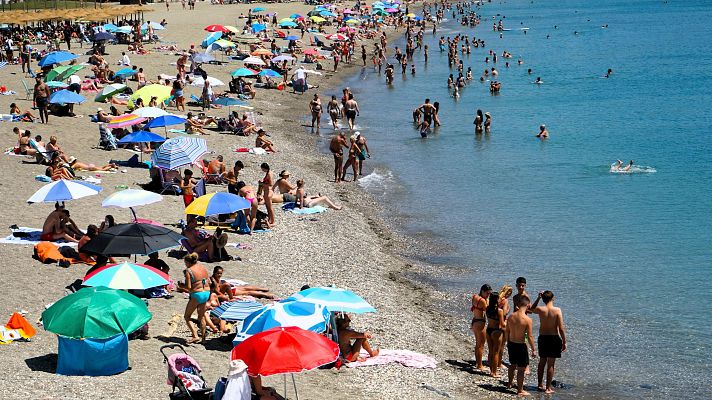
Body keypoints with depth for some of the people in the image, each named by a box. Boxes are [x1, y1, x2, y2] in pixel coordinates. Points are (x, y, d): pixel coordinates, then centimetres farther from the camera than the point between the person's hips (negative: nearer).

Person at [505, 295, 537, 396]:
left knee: (512, 365, 27)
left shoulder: (511, 317, -3)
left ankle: (510, 383, 45)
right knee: (521, 369, 5)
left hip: (511, 344, 6)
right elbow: (530, 337, -17)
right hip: (520, 346, -6)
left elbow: (506, 331, 7)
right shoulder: (527, 319, -20)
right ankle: (520, 390, 13)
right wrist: (533, 349, -7)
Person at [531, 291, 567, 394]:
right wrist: (564, 342, -4)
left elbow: (532, 309, 20)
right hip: (554, 338, -3)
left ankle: (540, 385, 29)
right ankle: (548, 388, 6)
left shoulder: (540, 310, -6)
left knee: (542, 362, 19)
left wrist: (538, 298, 13)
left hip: (542, 338, 3)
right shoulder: (557, 310, -13)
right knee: (550, 364, 3)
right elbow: (561, 329, -13)